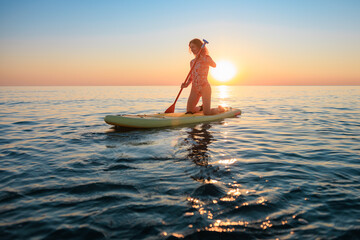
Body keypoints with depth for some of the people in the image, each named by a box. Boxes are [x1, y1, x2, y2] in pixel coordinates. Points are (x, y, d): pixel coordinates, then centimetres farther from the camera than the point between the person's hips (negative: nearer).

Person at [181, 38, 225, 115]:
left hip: (205, 87, -5)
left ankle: (220, 109, 20)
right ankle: (201, 107, 33)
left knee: (207, 113, -11)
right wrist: (186, 84, -1)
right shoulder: (192, 62, 13)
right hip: (194, 88, 6)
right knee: (189, 111, 2)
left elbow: (214, 65, -24)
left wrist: (201, 57, -33)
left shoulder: (206, 58, -3)